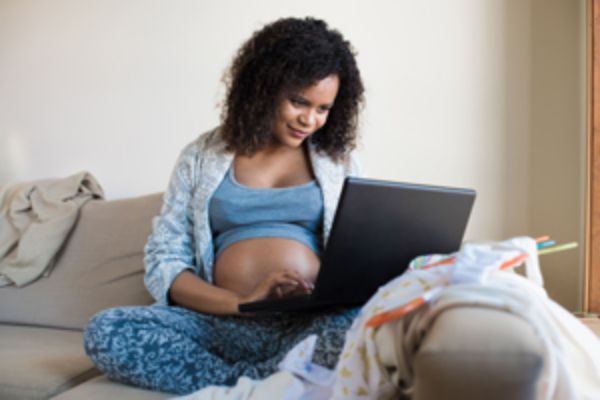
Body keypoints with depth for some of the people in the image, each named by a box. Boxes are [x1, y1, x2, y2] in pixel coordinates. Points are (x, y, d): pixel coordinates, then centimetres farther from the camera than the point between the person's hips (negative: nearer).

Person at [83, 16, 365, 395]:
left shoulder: (339, 159, 13)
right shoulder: (202, 156, 10)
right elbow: (163, 263, 4)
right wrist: (239, 302, -15)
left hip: (313, 324, 0)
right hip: (223, 322, 1)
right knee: (104, 332, -25)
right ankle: (276, 384, -26)